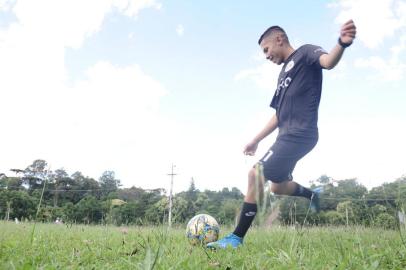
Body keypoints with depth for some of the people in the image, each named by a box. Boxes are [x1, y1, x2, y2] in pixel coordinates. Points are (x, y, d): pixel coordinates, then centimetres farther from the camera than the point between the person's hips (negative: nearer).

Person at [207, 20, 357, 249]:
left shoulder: (305, 53, 1)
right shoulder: (285, 73, 25)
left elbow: (328, 61, -24)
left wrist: (342, 43, -47)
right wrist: (256, 140, 24)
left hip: (300, 134, -10)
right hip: (289, 135, 10)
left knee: (256, 175, -17)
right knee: (277, 186, 18)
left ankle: (237, 238, -11)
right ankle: (312, 194, 43)